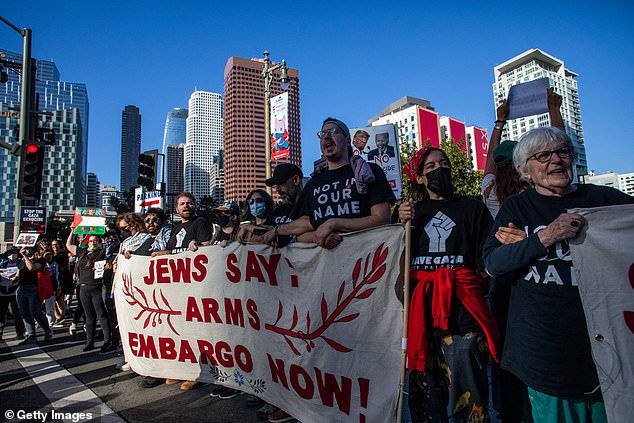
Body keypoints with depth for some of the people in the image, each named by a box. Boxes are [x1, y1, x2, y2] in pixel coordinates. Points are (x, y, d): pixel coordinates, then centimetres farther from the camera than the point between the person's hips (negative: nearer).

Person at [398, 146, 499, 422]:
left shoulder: (472, 208, 10)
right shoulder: (411, 211, 16)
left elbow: (488, 260, 5)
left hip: (461, 308, -2)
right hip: (421, 308, 2)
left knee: (466, 397, -1)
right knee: (424, 387, 9)